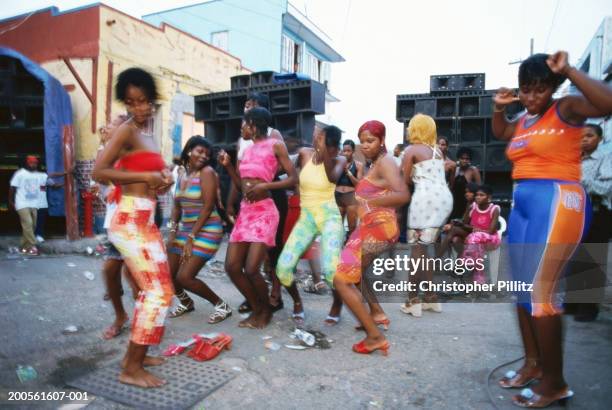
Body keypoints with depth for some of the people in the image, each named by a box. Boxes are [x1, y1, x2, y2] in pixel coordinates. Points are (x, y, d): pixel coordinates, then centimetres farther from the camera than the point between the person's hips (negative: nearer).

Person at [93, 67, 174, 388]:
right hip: (131, 221, -9)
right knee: (160, 291, -9)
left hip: (146, 220, 9)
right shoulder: (126, 131, -9)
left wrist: (163, 180, 4)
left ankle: (134, 354, 28)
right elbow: (98, 172, -18)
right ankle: (132, 369, 2)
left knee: (153, 290, 15)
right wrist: (145, 176, -17)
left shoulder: (146, 136, 17)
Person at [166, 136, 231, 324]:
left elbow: (208, 207, -17)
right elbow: (177, 206, 16)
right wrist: (173, 231, 2)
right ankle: (186, 302, 36)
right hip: (185, 230, 7)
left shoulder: (207, 172, -11)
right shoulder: (182, 176, 10)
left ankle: (222, 305, 5)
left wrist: (191, 238, -16)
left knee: (184, 277, -13)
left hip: (206, 231, -7)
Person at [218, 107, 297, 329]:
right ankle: (256, 309, 20)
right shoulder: (247, 150, 19)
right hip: (245, 211, 7)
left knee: (251, 269, -13)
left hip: (264, 211, -7)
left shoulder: (275, 145, 0)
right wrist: (228, 165, 8)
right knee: (232, 266, 1)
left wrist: (265, 186, -15)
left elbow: (293, 179, -5)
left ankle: (267, 310, 14)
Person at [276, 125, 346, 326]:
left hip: (330, 216, -2)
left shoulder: (339, 160, -3)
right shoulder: (304, 153, 2)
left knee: (331, 268, -22)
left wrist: (325, 153, -31)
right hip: (306, 217, 3)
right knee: (283, 266, -14)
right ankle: (297, 301, 18)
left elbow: (333, 178, -25)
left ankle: (337, 304, 12)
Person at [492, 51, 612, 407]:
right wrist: (499, 108, 18)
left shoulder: (566, 109, -4)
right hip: (523, 206, 9)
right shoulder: (523, 122, 17)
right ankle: (533, 363, 23)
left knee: (541, 289, -11)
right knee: (523, 287, 10)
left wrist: (568, 70, -16)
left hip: (557, 203, -8)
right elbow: (500, 133, 37)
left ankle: (555, 381, 3)